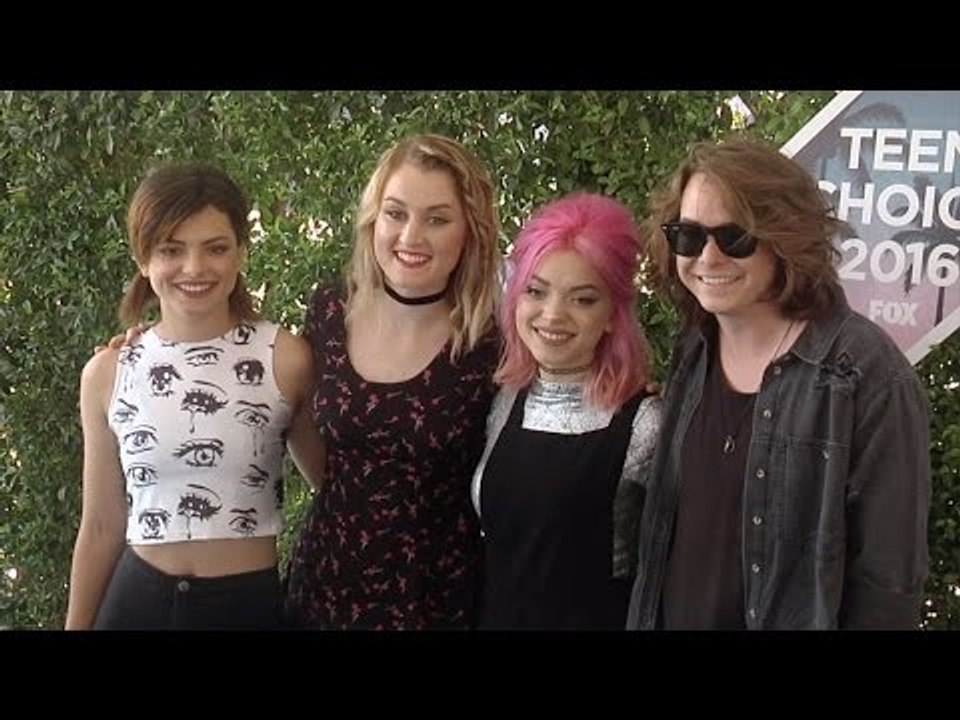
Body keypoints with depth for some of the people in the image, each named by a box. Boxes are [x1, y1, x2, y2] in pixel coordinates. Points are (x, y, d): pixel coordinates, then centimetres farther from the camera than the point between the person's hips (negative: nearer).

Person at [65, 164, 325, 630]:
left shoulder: (286, 359, -10)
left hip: (251, 605, -2)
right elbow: (102, 526, 6)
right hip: (137, 603, 2)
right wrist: (77, 624, 10)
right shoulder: (107, 373, -2)